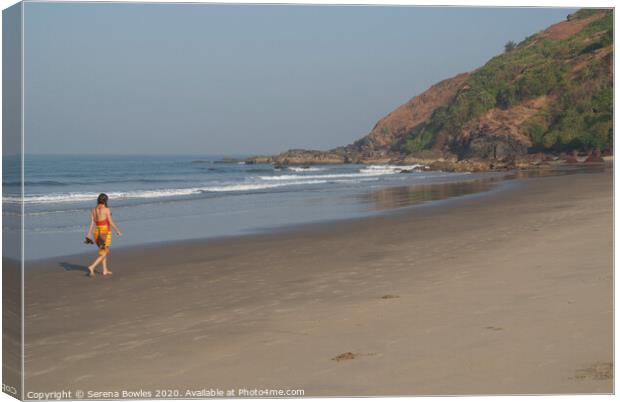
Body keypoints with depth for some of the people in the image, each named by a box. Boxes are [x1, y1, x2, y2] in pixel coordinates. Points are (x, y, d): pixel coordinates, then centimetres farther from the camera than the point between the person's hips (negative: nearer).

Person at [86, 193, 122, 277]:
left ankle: (105, 270, 25)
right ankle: (92, 267, -19)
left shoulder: (94, 210, 3)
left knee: (104, 251, 23)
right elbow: (111, 222, -13)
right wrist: (118, 231, -3)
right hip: (105, 233, -6)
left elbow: (92, 223, 0)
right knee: (104, 254, -1)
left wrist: (88, 235, -1)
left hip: (97, 232, 6)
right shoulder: (106, 209, -13)